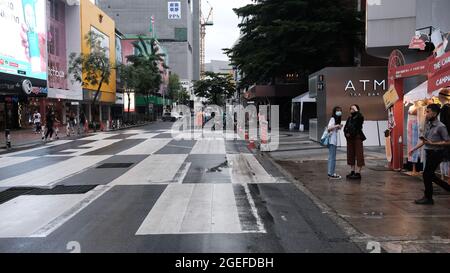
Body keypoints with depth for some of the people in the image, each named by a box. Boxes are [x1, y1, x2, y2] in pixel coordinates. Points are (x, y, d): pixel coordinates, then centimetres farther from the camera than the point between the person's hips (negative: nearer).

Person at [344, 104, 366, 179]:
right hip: (350, 139, 7)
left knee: (359, 154, -4)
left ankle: (358, 173, -3)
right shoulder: (349, 118, 12)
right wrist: (346, 133, -6)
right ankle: (353, 171, 20)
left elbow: (361, 117, -30)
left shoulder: (359, 117, -6)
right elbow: (345, 127, 12)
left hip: (357, 138, -7)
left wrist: (356, 110, -18)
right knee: (351, 154, 11)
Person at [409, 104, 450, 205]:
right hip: (429, 153, 8)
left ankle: (428, 198, 10)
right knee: (431, 175, 15)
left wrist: (432, 143, -21)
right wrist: (414, 149, 10)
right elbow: (424, 140, 15)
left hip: (436, 153, -8)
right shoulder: (427, 124, 7)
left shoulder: (440, 127, -16)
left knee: (426, 174, -3)